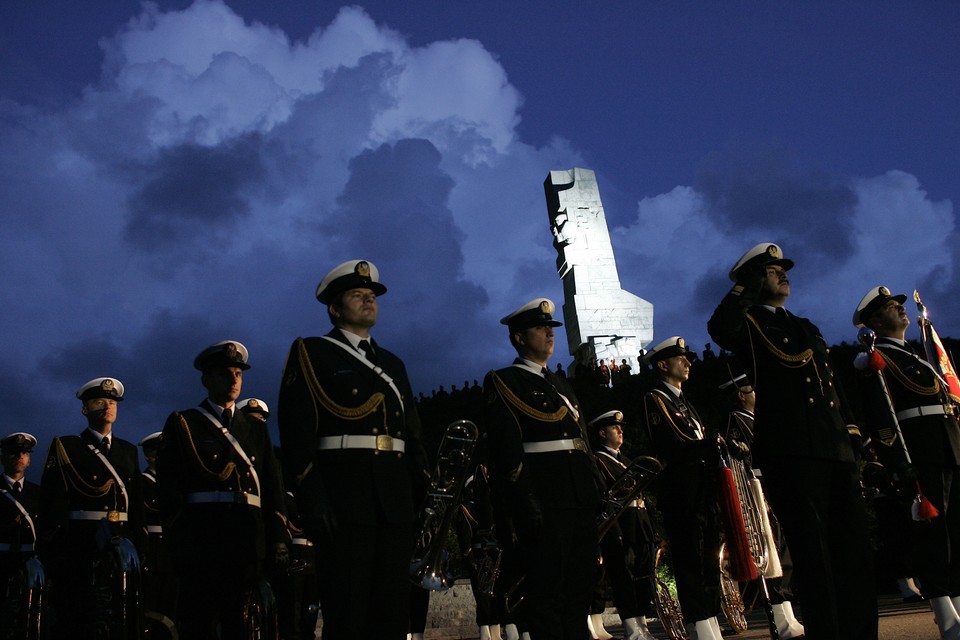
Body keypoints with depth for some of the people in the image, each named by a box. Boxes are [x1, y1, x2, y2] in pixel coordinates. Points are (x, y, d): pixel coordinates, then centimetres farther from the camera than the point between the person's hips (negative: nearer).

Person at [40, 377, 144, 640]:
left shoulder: (129, 451, 17)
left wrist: (138, 549, 8)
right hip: (79, 547, -4)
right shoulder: (66, 447, 4)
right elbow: (51, 505, -4)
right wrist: (53, 556, -11)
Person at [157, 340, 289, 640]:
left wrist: (278, 539, 3)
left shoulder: (256, 430, 21)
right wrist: (180, 542, -11)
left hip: (250, 544, 4)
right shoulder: (183, 424, 8)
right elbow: (168, 487, -1)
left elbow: (273, 488, 15)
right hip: (202, 542, -4)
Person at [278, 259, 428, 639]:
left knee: (394, 609, 6)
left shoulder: (393, 364, 23)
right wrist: (311, 498, -18)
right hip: (342, 498, -5)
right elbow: (296, 430, -7)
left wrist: (423, 494, 10)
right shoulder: (310, 353, 5)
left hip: (396, 502, 6)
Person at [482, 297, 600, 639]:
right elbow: (504, 446, -12)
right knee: (546, 589, -5)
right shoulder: (504, 382, -1)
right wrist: (525, 501, -21)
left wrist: (594, 493, 15)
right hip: (543, 503, -8)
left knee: (579, 586, 10)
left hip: (580, 499, 8)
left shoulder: (562, 385, 24)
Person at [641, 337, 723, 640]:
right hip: (682, 494, -9)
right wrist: (715, 444, -10)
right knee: (691, 562, -7)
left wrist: (716, 445, -2)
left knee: (709, 561, 10)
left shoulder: (684, 402, 25)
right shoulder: (655, 399, -5)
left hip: (705, 492, 9)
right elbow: (675, 448, -16)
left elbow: (704, 443, 19)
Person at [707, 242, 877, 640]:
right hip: (789, 453, -7)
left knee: (855, 551, 6)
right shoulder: (748, 324, 6)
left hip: (836, 451, 7)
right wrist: (747, 289, -7)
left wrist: (851, 432, 15)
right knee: (813, 554, -7)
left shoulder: (807, 328, 28)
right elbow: (719, 330, -20)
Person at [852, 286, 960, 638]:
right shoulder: (877, 359, -2)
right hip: (922, 455, -9)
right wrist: (902, 466, -21)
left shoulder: (912, 356, 26)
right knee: (932, 532, -7)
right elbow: (882, 418, -13)